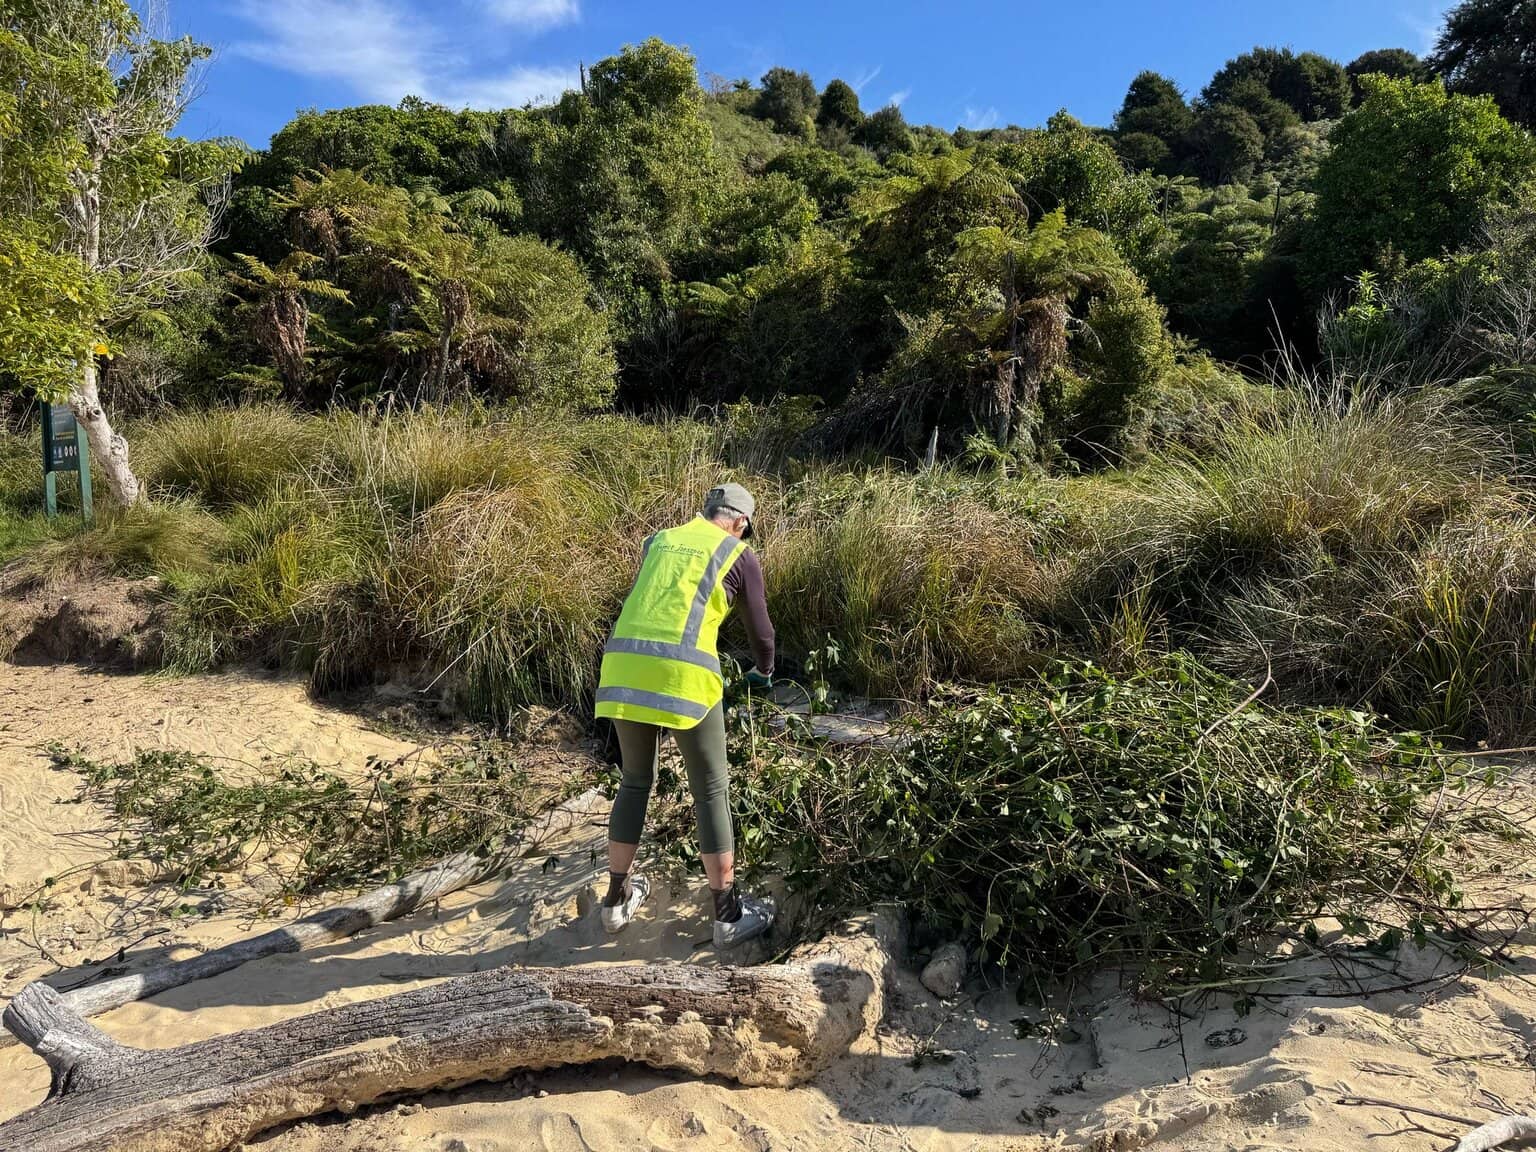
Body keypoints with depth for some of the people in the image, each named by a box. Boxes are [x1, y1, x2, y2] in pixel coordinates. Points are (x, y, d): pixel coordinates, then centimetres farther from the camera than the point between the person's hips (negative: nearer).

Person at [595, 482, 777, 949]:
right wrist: (764, 673, 40)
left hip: (622, 665, 5)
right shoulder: (740, 555, 12)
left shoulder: (659, 539, 24)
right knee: (711, 791, 8)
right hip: (683, 675, -5)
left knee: (634, 782, 21)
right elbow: (760, 629, 20)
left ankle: (617, 899, 32)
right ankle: (728, 914, 17)